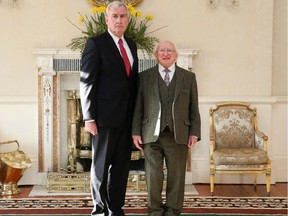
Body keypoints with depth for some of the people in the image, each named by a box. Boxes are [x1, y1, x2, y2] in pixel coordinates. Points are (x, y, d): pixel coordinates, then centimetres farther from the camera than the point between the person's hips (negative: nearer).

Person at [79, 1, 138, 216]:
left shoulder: (132, 45, 15)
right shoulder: (96, 43, -5)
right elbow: (87, 82, -10)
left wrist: (136, 113, 11)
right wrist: (89, 117, -15)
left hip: (127, 116, 6)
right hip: (106, 115, -6)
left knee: (121, 165, 11)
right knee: (101, 165, 5)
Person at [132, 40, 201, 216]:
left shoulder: (188, 77, 10)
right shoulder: (144, 76, 8)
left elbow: (194, 108, 7)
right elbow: (138, 107, 6)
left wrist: (194, 133, 0)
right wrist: (136, 132, 0)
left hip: (178, 135, 1)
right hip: (152, 135, 0)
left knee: (176, 176, 4)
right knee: (153, 175, 3)